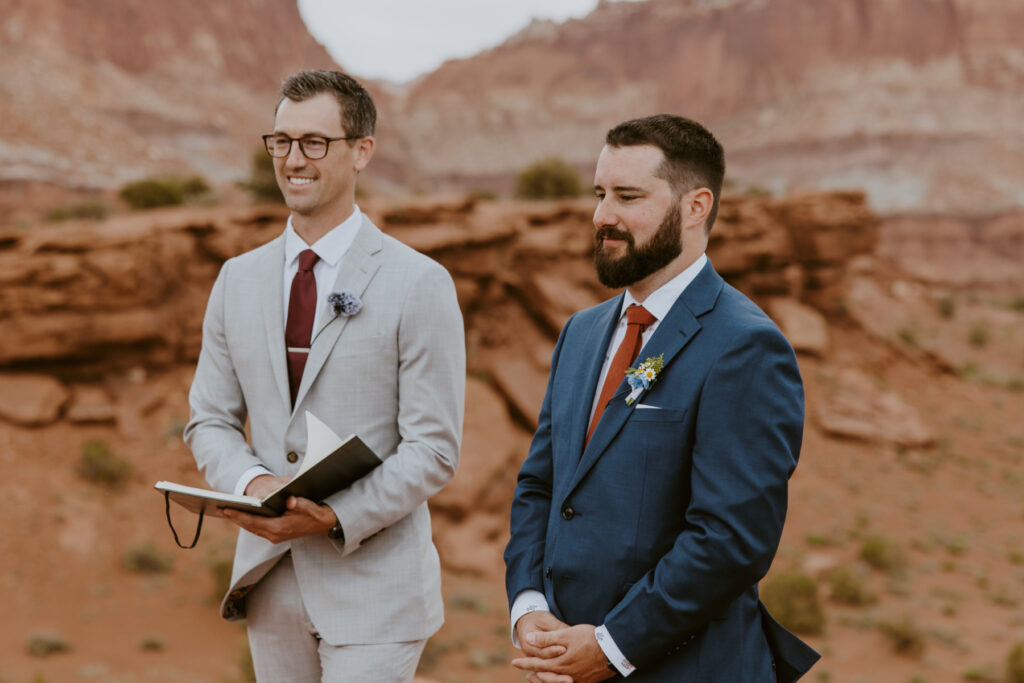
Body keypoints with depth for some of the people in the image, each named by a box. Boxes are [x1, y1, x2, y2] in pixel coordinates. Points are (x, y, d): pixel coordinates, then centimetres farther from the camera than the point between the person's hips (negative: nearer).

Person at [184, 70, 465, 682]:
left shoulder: (420, 285, -7)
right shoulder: (238, 279, 9)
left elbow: (435, 450, -9)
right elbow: (210, 420, 12)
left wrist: (337, 516, -21)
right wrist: (250, 483, -10)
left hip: (374, 583, -5)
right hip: (270, 580, 5)